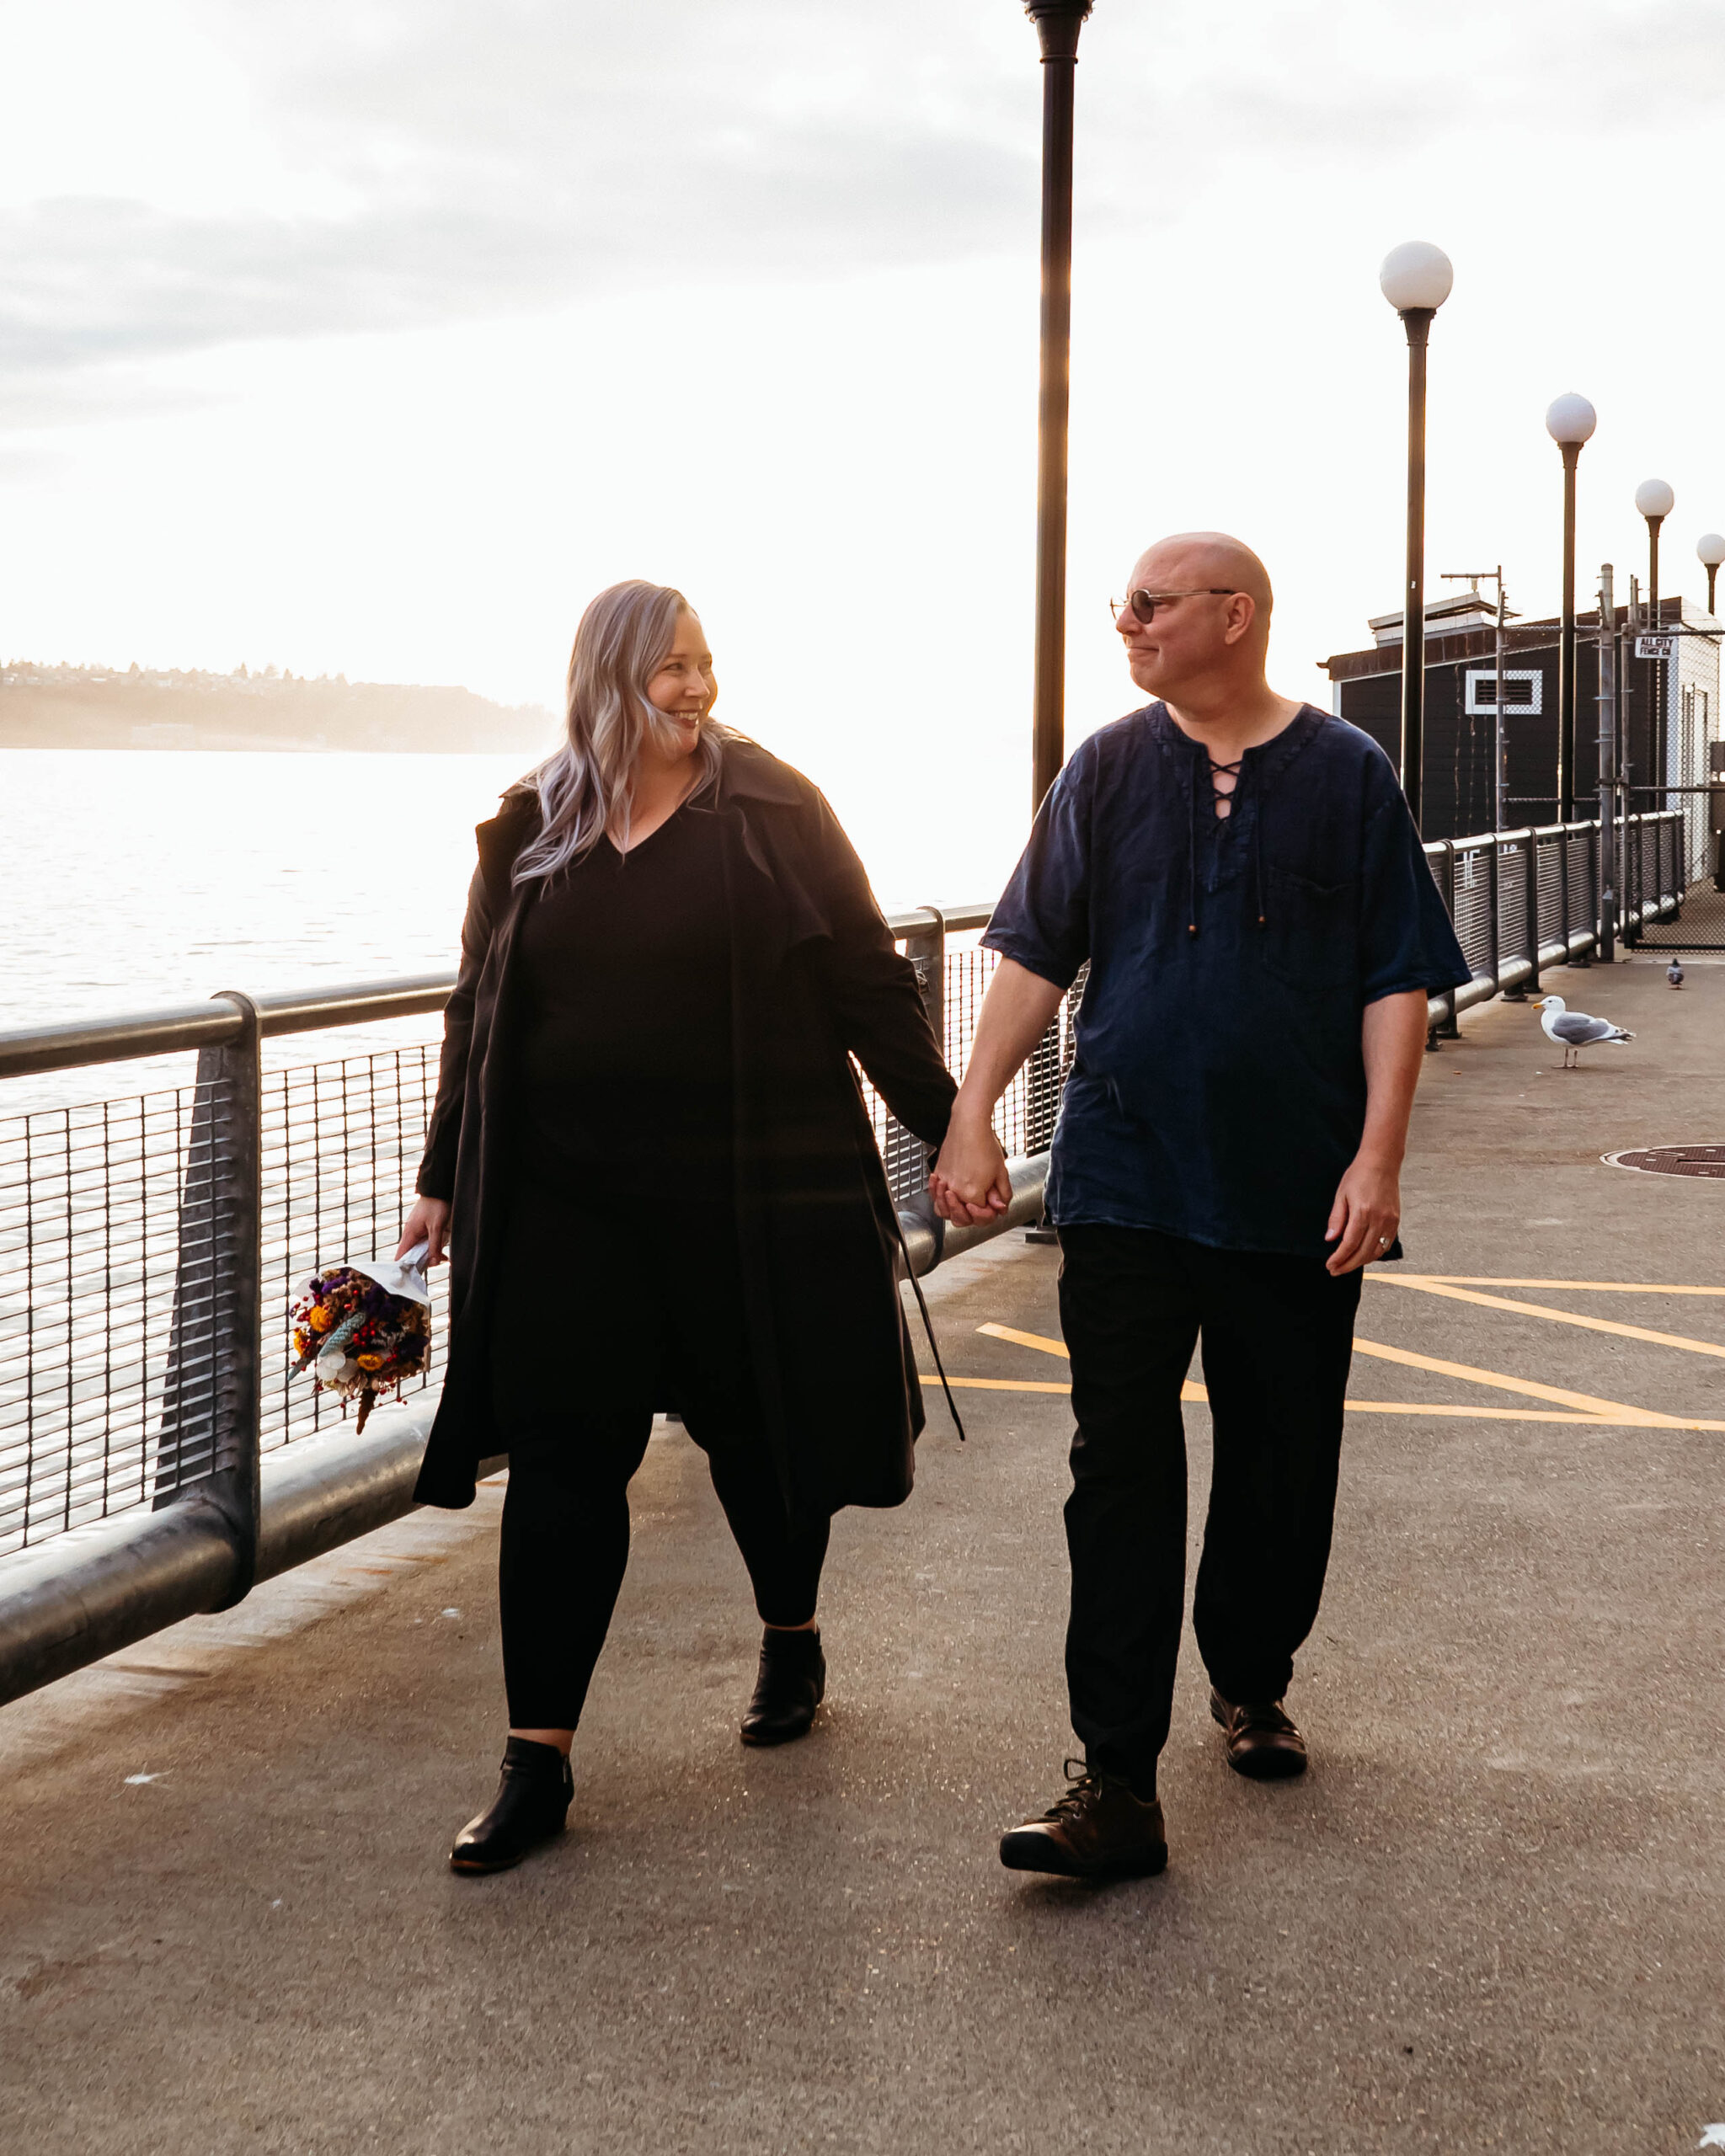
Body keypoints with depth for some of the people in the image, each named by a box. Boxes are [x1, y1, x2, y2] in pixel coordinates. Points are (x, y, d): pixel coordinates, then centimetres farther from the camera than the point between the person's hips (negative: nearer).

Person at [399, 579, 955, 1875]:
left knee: (761, 1430, 12)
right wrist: (446, 1180, 12)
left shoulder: (771, 809, -1)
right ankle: (538, 1762, 4)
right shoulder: (531, 831, 6)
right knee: (563, 1465, -2)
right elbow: (481, 1018, 13)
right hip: (573, 1207, 2)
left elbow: (867, 983, -1)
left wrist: (948, 1130, -3)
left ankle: (793, 1642, 41)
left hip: (755, 1201, -1)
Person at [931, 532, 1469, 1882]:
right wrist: (971, 1115, 0)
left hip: (1297, 1198, 0)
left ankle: (1251, 1683, 36)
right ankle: (1117, 1783, -5)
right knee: (1121, 1471, -5)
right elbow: (1038, 956, 8)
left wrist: (1379, 1155, -8)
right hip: (1127, 1184, 0)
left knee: (1284, 1464, 11)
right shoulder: (1108, 773, 6)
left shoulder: (1346, 776, 1)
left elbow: (1397, 980, 0)